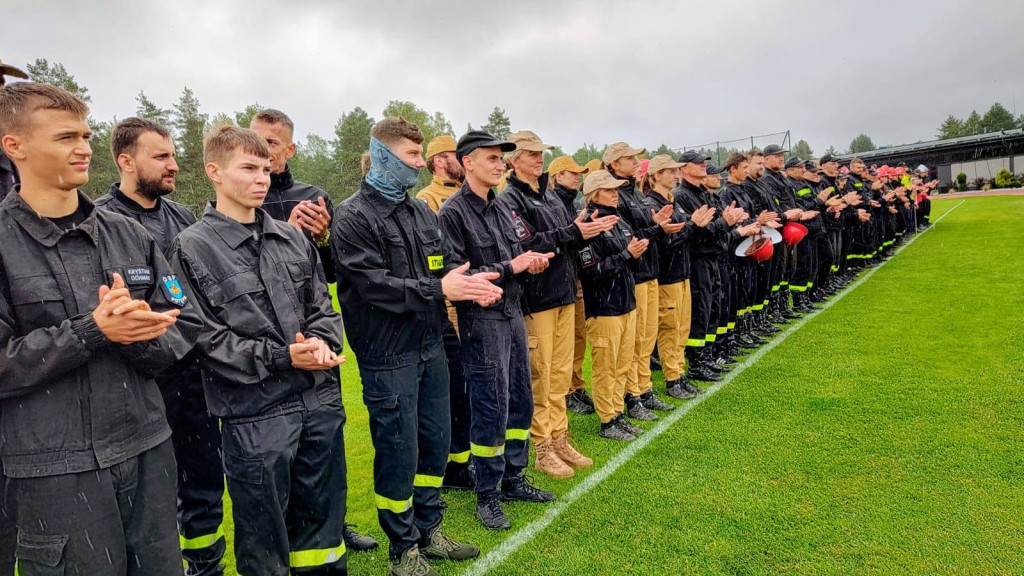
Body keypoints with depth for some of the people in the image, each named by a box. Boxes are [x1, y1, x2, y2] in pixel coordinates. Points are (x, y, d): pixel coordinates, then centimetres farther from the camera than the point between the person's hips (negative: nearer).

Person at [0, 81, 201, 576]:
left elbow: (186, 328, 3)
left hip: (149, 454, 4)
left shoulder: (128, 235, 5)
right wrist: (91, 331, -20)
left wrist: (136, 333, -16)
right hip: (56, 473, -3)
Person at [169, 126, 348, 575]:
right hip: (255, 414, -4)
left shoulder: (293, 238, 8)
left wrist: (323, 342, -9)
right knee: (264, 538, 12)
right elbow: (206, 337, -10)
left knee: (322, 518, 20)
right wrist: (280, 357, -17)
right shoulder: (193, 247, -6)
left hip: (320, 402, 5)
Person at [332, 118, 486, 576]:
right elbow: (372, 284, -20)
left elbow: (445, 263, 11)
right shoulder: (353, 216, -11)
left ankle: (429, 532, 36)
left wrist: (469, 283, -10)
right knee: (398, 452, 4)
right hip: (388, 357, -7)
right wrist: (438, 289, -22)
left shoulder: (421, 211, 11)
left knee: (436, 442, 16)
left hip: (431, 347, 7)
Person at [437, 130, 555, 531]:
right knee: (491, 409, -1)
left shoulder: (501, 208, 12)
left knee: (520, 401, 15)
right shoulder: (453, 213, -11)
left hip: (513, 314, 8)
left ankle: (513, 479, 31)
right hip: (482, 321, -8)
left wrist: (532, 263, -3)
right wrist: (510, 268, -18)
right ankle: (487, 496, 16)